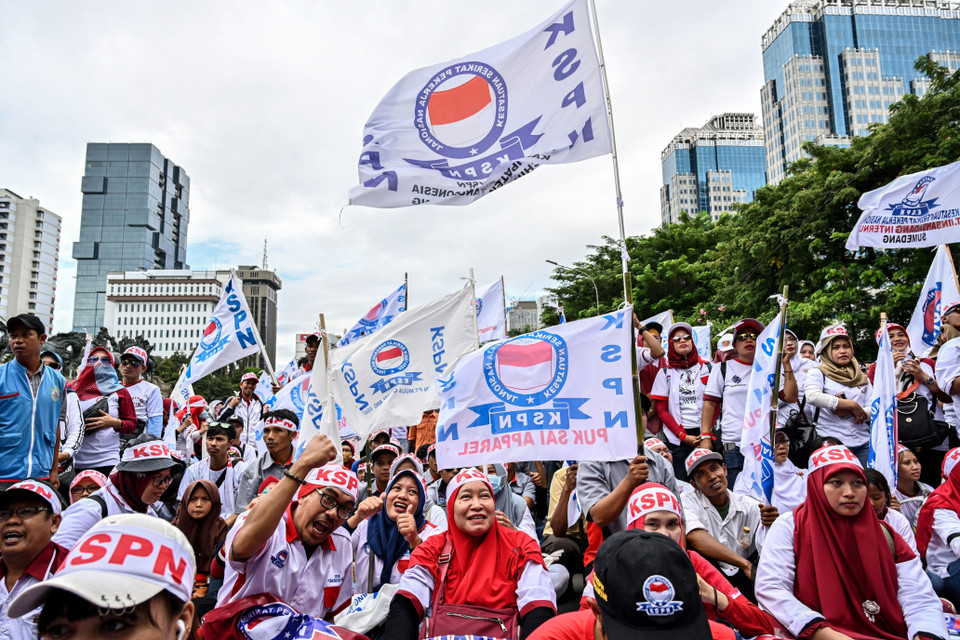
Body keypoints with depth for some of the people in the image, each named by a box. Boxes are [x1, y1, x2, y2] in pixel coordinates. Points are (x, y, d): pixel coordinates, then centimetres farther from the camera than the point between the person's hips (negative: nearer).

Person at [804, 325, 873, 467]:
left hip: (863, 443, 5)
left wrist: (849, 413, -10)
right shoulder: (817, 373, 2)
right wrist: (851, 405, -12)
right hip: (832, 444, -5)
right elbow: (812, 396, -20)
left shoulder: (862, 377, 17)